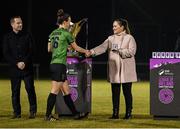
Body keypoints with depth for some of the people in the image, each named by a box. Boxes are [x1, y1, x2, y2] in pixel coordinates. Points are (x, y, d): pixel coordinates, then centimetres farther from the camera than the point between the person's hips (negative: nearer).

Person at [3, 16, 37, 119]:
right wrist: (17, 63, -11)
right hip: (14, 68, 1)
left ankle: (33, 111, 3)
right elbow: (6, 54, 0)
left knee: (30, 89, -5)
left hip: (27, 67, -1)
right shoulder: (7, 37, 7)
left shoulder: (27, 36, 6)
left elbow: (31, 51, 1)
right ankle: (17, 112, 10)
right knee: (15, 91, 3)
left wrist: (24, 62, -12)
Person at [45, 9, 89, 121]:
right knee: (55, 91, -5)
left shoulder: (53, 33, 13)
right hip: (60, 64, -8)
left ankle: (75, 113, 15)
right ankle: (48, 115, -3)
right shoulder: (66, 33, -7)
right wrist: (86, 51, 22)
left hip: (53, 64, 8)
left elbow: (49, 49, 22)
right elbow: (76, 47, 4)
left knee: (66, 91, 10)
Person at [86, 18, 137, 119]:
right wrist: (92, 52, -16)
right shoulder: (111, 38, 13)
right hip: (114, 70, 4)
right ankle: (115, 113, 9)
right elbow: (102, 47, 0)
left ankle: (128, 113, 7)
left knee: (127, 92, 0)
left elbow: (131, 51, -9)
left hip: (126, 70, -4)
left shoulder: (129, 38, 1)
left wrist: (119, 51, -13)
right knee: (115, 92, 4)